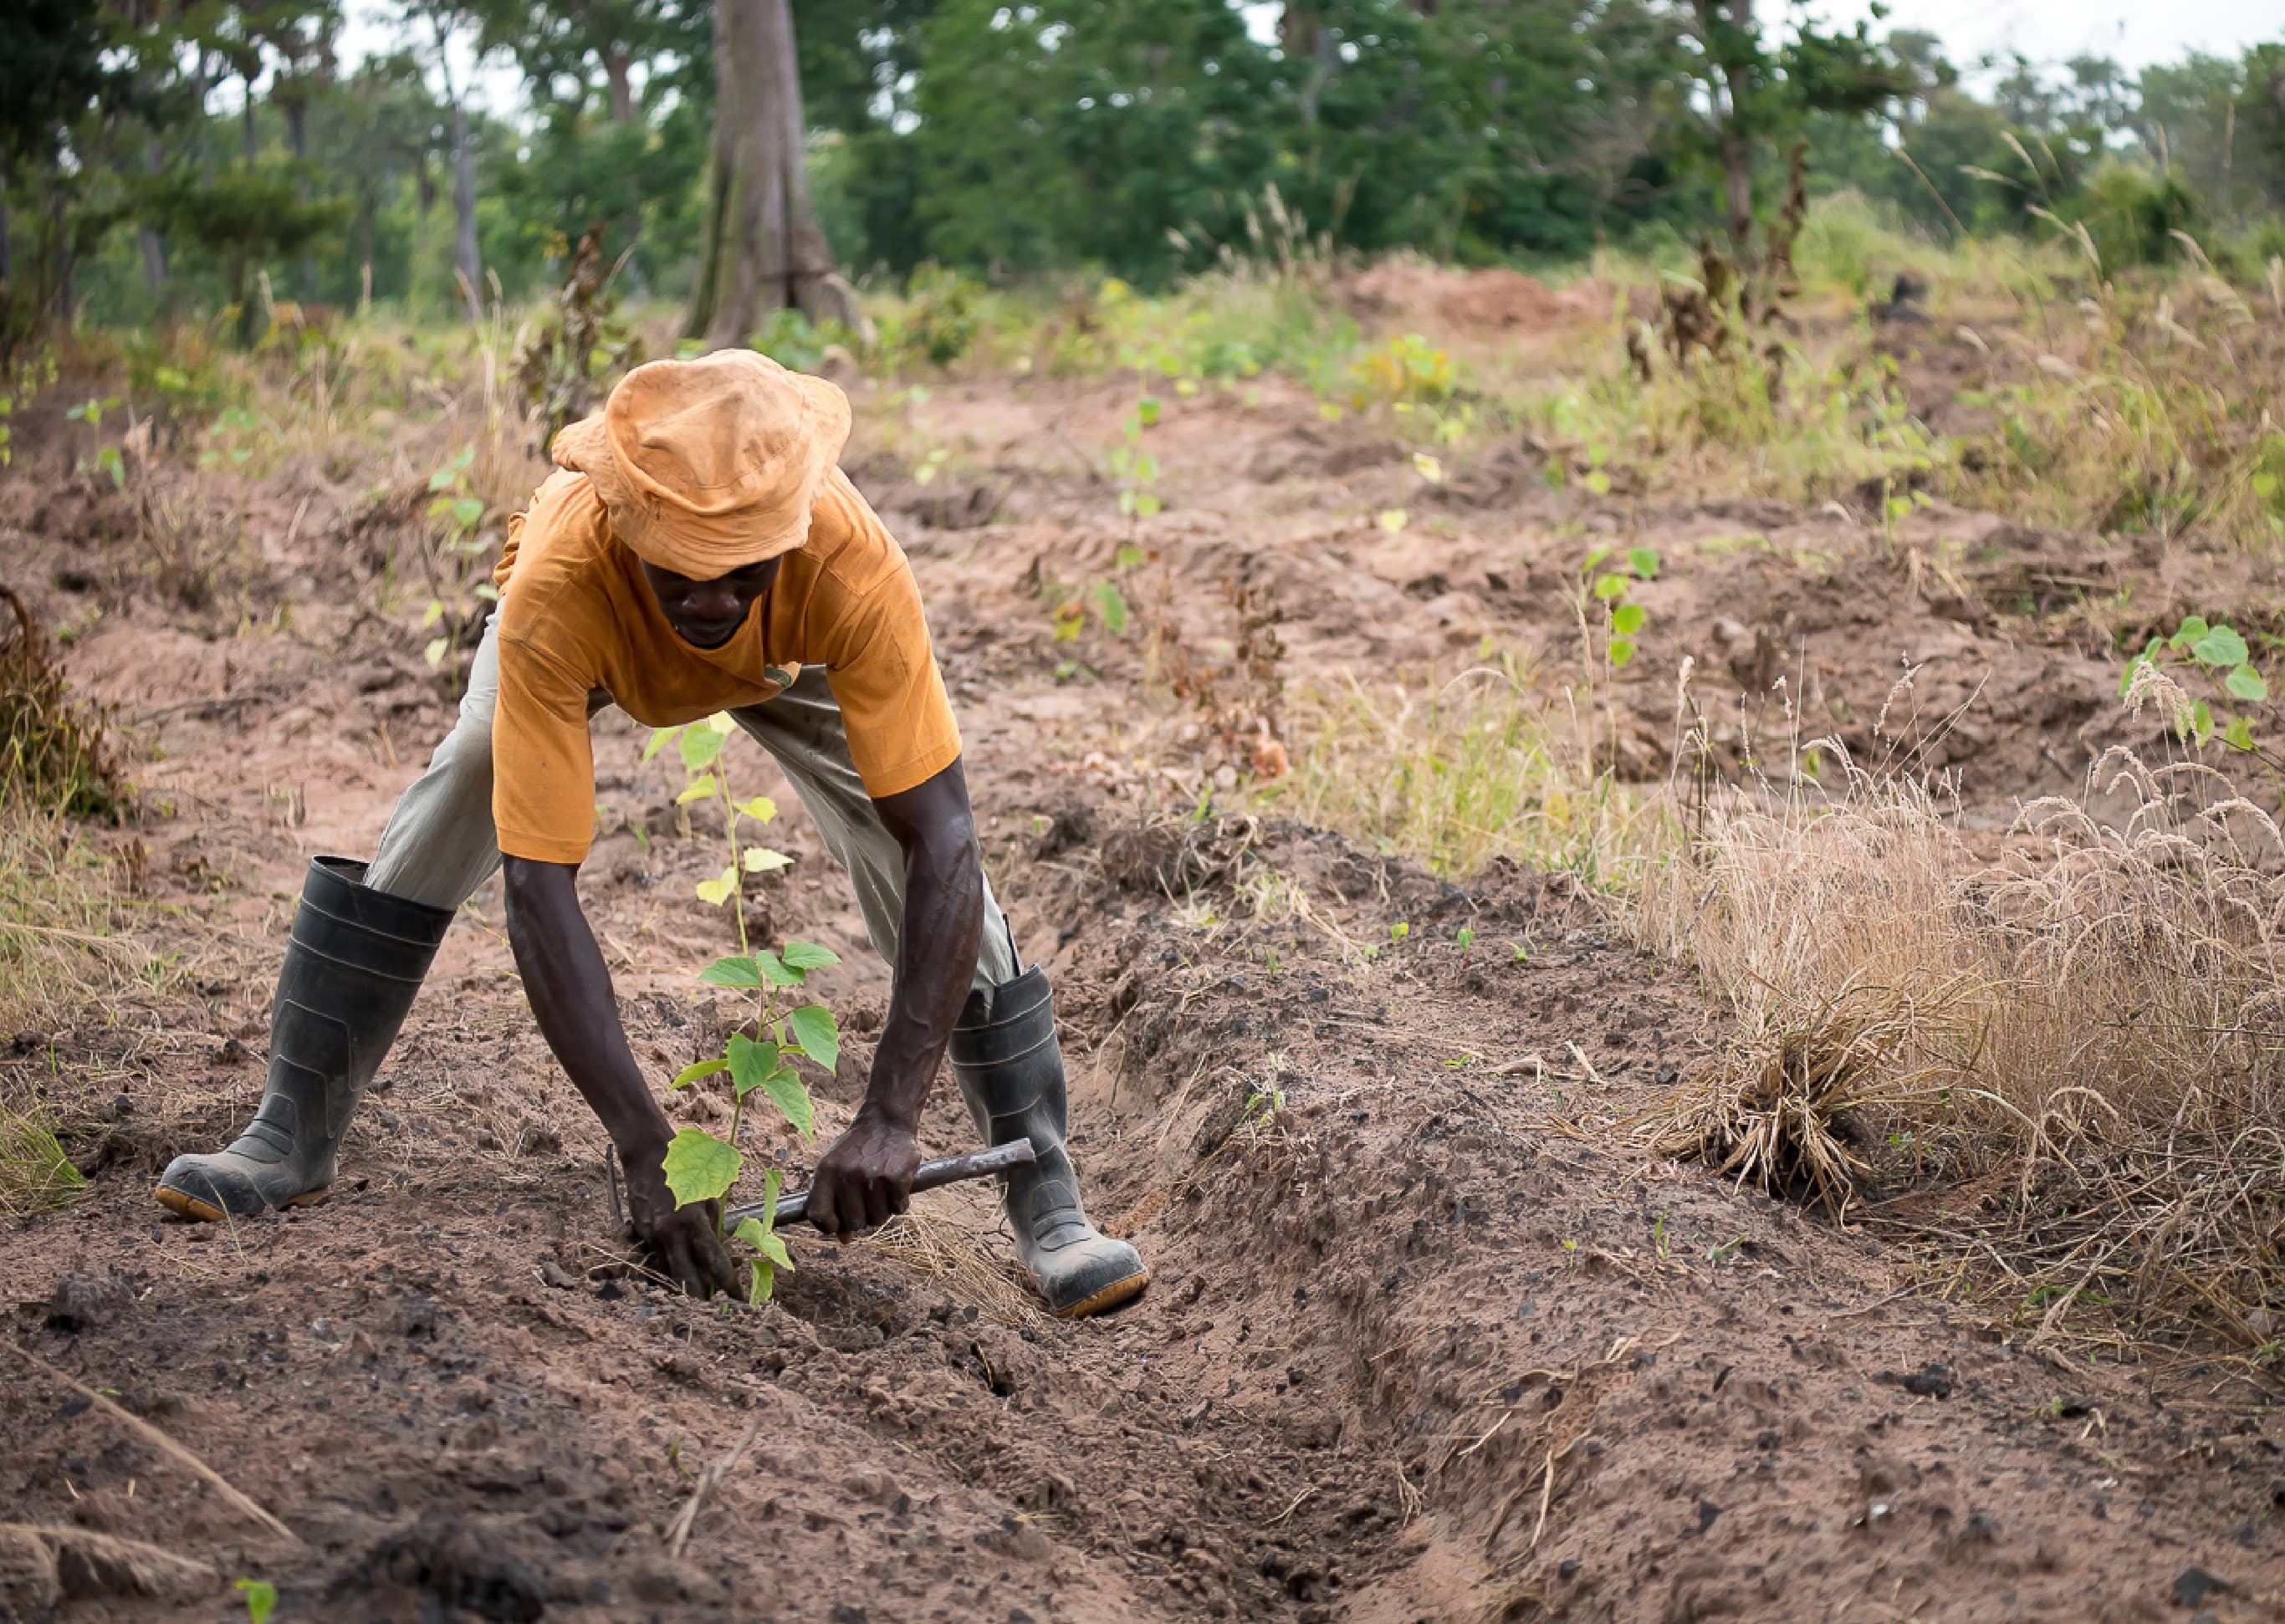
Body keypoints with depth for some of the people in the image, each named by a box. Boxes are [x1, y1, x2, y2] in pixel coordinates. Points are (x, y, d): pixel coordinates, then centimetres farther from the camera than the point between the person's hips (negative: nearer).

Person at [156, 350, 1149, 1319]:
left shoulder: (852, 567, -46)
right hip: (594, 645, 0)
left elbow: (943, 848, -44)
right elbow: (538, 887, -44)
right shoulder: (556, 587, -46)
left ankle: (1046, 1197, -5)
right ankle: (292, 1139, -5)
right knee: (457, 799, -20)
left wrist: (891, 1117, -51)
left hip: (789, 654, 0)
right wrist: (646, 1153, -48)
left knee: (931, 861, -18)